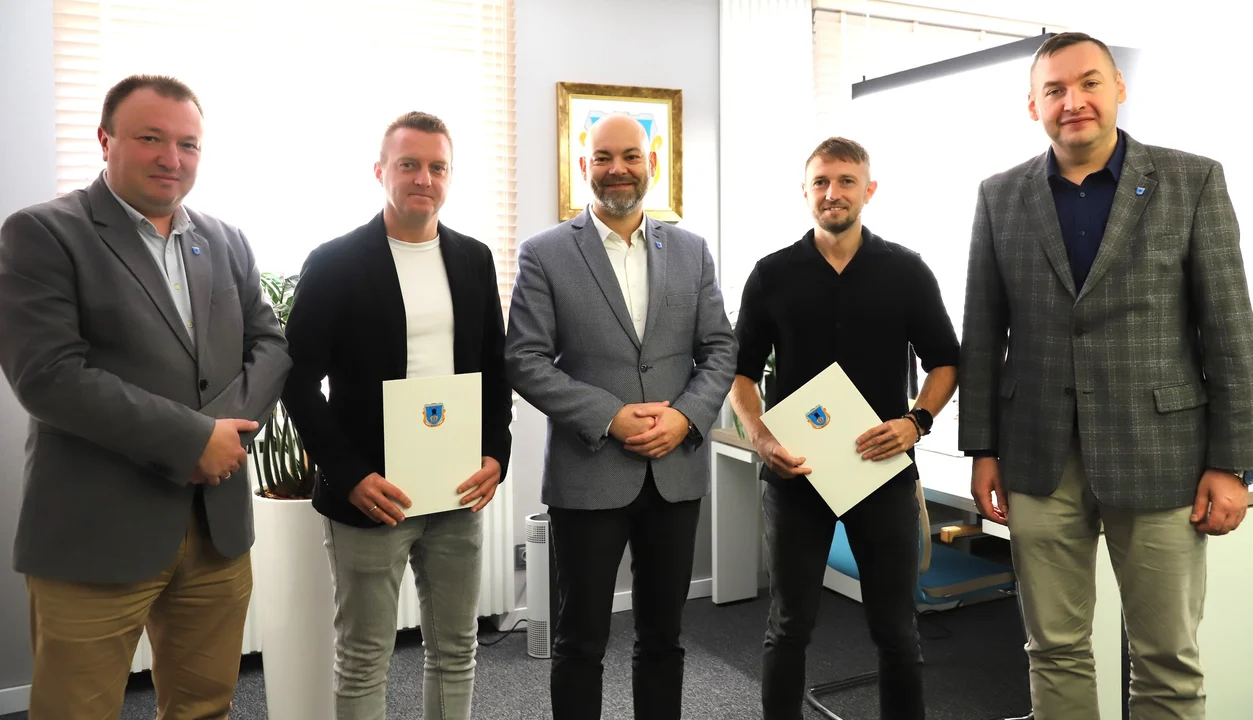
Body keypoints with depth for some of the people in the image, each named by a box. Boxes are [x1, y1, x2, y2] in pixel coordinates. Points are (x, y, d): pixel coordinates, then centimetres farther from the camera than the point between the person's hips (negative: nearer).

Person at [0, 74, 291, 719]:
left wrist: (227, 424, -11)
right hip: (96, 532, -4)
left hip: (219, 524, 5)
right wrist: (193, 439, -17)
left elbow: (270, 344, 9)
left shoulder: (226, 243, 12)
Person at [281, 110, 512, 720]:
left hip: (460, 491, 4)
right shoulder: (334, 263, -6)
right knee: (362, 662, 10)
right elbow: (300, 381, -6)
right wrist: (349, 476, -14)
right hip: (370, 495, -4)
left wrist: (496, 454, -2)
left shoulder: (474, 259, 7)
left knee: (456, 651, 15)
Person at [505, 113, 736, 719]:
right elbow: (525, 361, -8)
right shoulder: (544, 254, -2)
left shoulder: (691, 250, 8)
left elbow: (719, 349, 6)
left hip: (677, 471, 3)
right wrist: (611, 418, -16)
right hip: (588, 475, -3)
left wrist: (685, 416, -11)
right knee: (581, 640, 10)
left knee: (662, 635, 17)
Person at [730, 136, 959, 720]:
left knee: (895, 627, 10)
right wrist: (759, 437, -11)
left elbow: (945, 363, 6)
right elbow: (742, 370, 5)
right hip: (795, 471, 0)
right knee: (789, 626, 9)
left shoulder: (907, 271, 3)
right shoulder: (772, 274, 3)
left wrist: (916, 421, -11)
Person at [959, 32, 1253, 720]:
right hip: (1038, 459, 2)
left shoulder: (1193, 181, 0)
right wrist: (983, 450, 3)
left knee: (1168, 661, 9)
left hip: (1158, 454, -1)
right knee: (1055, 651, 11)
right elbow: (982, 334, 6)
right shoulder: (1000, 196, 6)